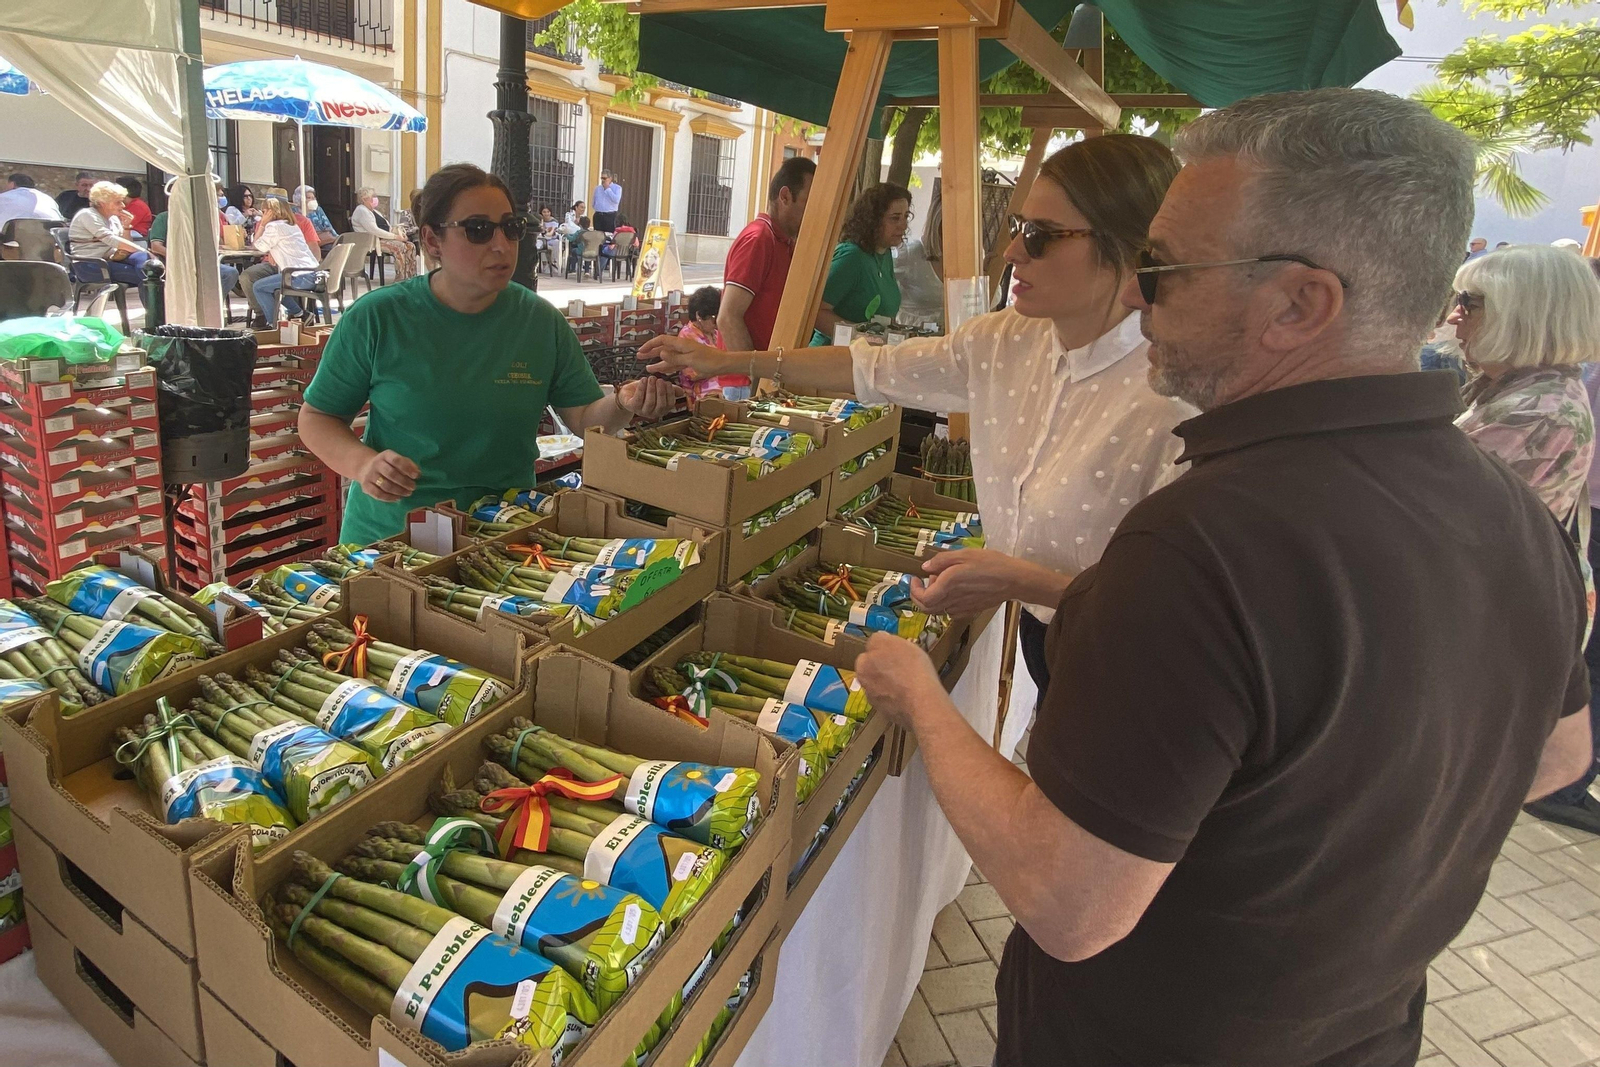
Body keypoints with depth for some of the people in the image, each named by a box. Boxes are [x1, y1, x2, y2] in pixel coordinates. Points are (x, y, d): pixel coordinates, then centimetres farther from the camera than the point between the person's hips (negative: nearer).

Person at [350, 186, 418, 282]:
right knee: (399, 247, -31)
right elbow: (374, 231, -21)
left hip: (383, 238, 9)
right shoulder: (361, 211, -9)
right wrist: (395, 236, -21)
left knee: (410, 246, -11)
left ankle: (411, 276, -16)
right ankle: (400, 279, -32)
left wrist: (395, 232, 0)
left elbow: (387, 226, 23)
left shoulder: (373, 211, 22)